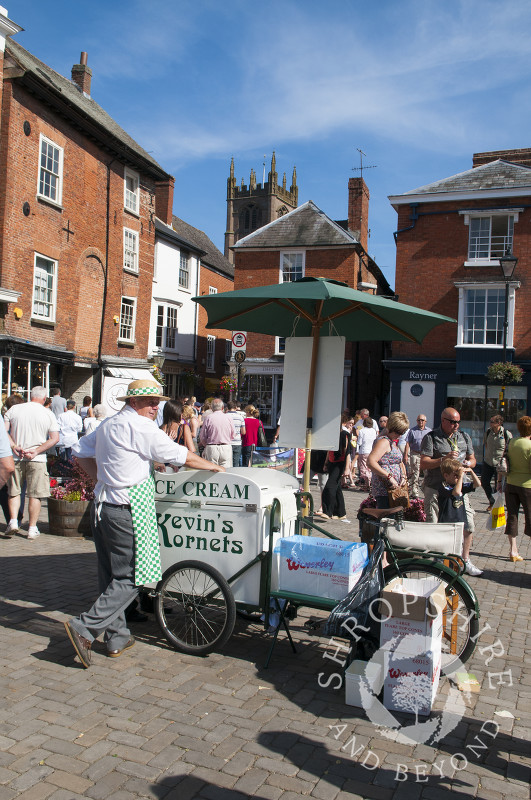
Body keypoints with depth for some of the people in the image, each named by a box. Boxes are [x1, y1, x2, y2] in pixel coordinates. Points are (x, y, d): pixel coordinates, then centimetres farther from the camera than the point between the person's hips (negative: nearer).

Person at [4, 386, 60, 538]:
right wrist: (36, 451, -9)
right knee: (35, 494, 5)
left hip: (15, 457, 2)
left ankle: (13, 521, 8)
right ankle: (32, 528, 8)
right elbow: (55, 438, -8)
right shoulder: (48, 414, -2)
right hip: (37, 460, -1)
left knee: (14, 491, 18)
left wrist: (14, 446, -9)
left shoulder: (14, 409, 2)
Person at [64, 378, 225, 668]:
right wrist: (213, 466, 4)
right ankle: (85, 628, -5)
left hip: (103, 502, 10)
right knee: (130, 578, -2)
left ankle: (117, 638, 23)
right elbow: (181, 456, -10)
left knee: (110, 576, 13)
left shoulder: (108, 424, 15)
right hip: (127, 510, -10)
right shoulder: (139, 426, -13)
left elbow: (80, 451, 22)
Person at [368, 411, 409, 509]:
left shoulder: (393, 443, 20)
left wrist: (403, 476, 9)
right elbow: (370, 462, -25)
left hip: (393, 488, 10)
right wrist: (389, 477, -26)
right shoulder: (383, 441, -11)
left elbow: (400, 463, 30)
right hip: (384, 490, -10)